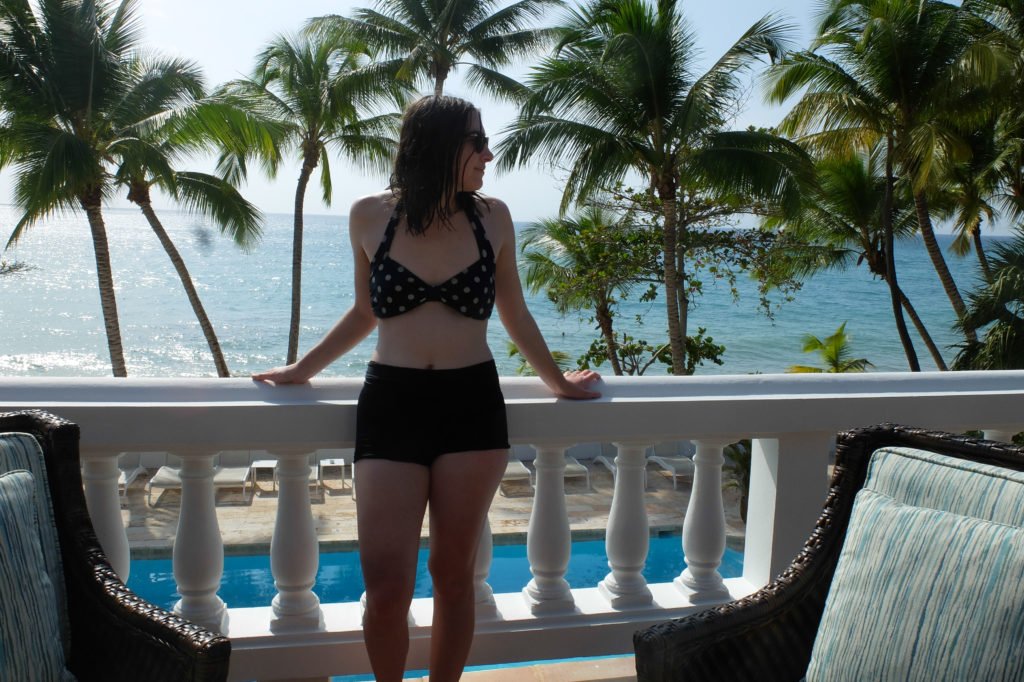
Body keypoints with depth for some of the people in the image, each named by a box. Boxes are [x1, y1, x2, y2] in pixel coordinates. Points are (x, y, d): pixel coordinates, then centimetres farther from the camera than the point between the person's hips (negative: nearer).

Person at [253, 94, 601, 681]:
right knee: (386, 587, -1)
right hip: (390, 402, 0)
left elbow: (515, 315, 17)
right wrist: (302, 370, 24)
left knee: (454, 572, 8)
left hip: (473, 406, 1)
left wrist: (557, 381, 25)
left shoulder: (492, 217, 4)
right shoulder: (371, 217, 3)